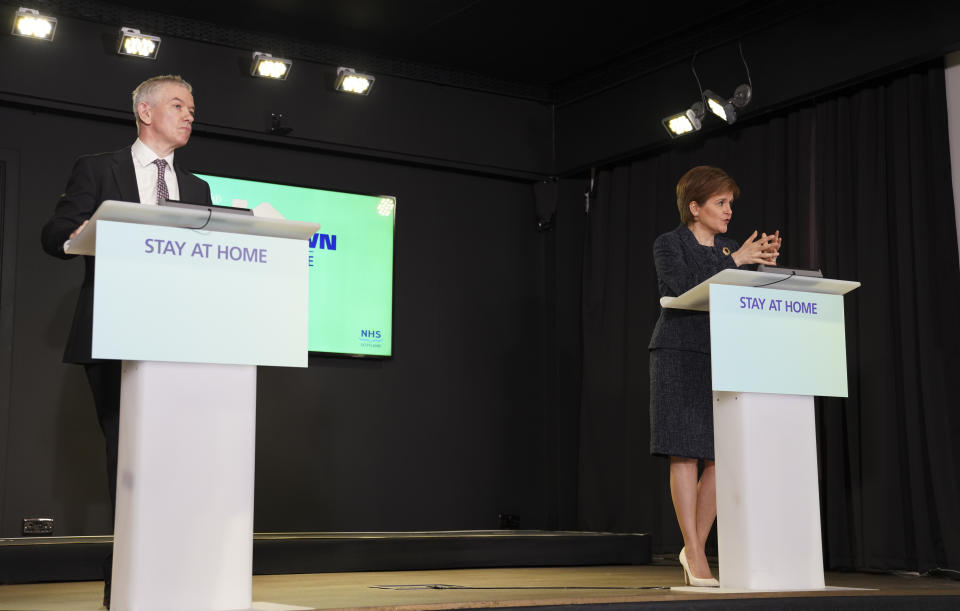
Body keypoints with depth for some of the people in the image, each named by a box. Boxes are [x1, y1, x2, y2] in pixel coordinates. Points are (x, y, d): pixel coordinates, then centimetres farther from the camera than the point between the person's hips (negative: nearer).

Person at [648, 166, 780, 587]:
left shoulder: (731, 249, 16)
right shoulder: (668, 245, 0)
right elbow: (684, 288, -17)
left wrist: (765, 266, -5)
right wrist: (735, 261, -16)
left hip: (722, 358, 6)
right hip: (680, 357, -6)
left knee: (722, 457, 1)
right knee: (685, 455, -6)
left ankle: (693, 548, 15)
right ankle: (695, 555, -1)